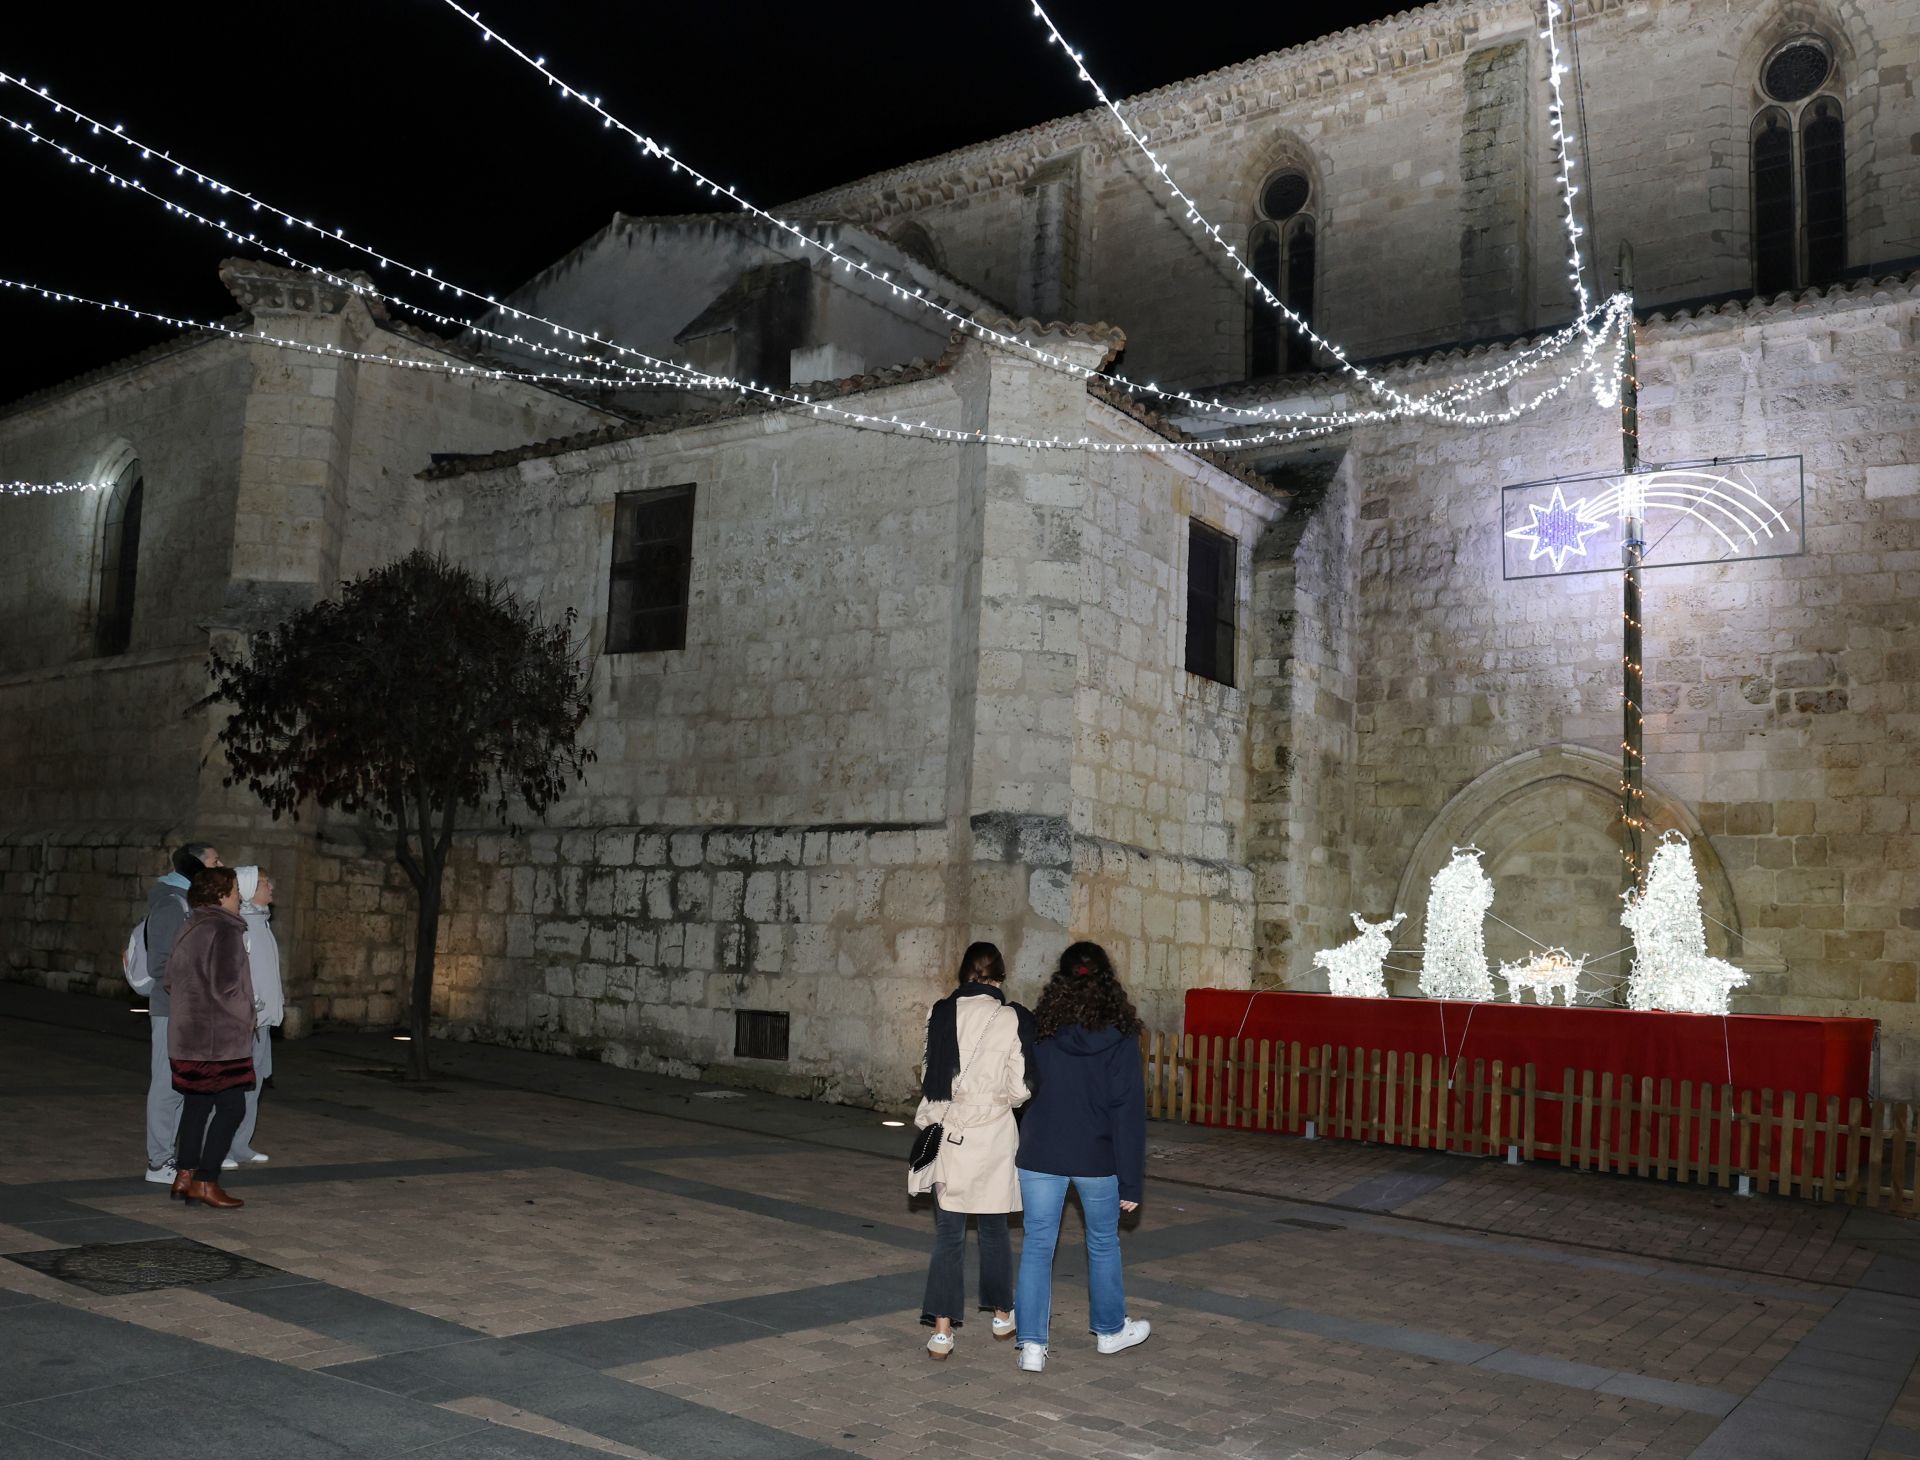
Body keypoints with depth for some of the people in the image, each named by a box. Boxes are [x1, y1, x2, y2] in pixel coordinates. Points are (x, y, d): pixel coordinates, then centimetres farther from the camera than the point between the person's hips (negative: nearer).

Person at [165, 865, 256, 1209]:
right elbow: (226, 985, -20)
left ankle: (184, 1174, 19)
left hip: (185, 1035, 9)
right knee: (232, 1106, -3)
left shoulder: (189, 930, 13)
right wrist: (246, 1017, -5)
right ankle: (206, 1182, -3)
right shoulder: (225, 930, -15)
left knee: (197, 1103, 17)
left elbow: (171, 982, 18)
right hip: (220, 1037, -9)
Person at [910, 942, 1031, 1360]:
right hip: (993, 1135, -1)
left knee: (948, 1234, 6)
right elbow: (1019, 1089, -8)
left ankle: (942, 1329, 2)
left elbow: (930, 1076, 2)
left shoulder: (939, 1014, -5)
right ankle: (1001, 1315, 32)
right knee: (994, 1229, 17)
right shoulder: (1010, 1019, -11)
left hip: (949, 1134, 1)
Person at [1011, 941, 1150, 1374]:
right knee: (1103, 1244, 18)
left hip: (1040, 1155, 1)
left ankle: (1031, 1344, 5)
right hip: (1097, 1159, -1)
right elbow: (1129, 1111, -10)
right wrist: (1130, 1181, -6)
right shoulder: (1120, 1037, -9)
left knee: (1037, 1247, 8)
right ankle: (1109, 1330, 35)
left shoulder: (1037, 1030, -4)